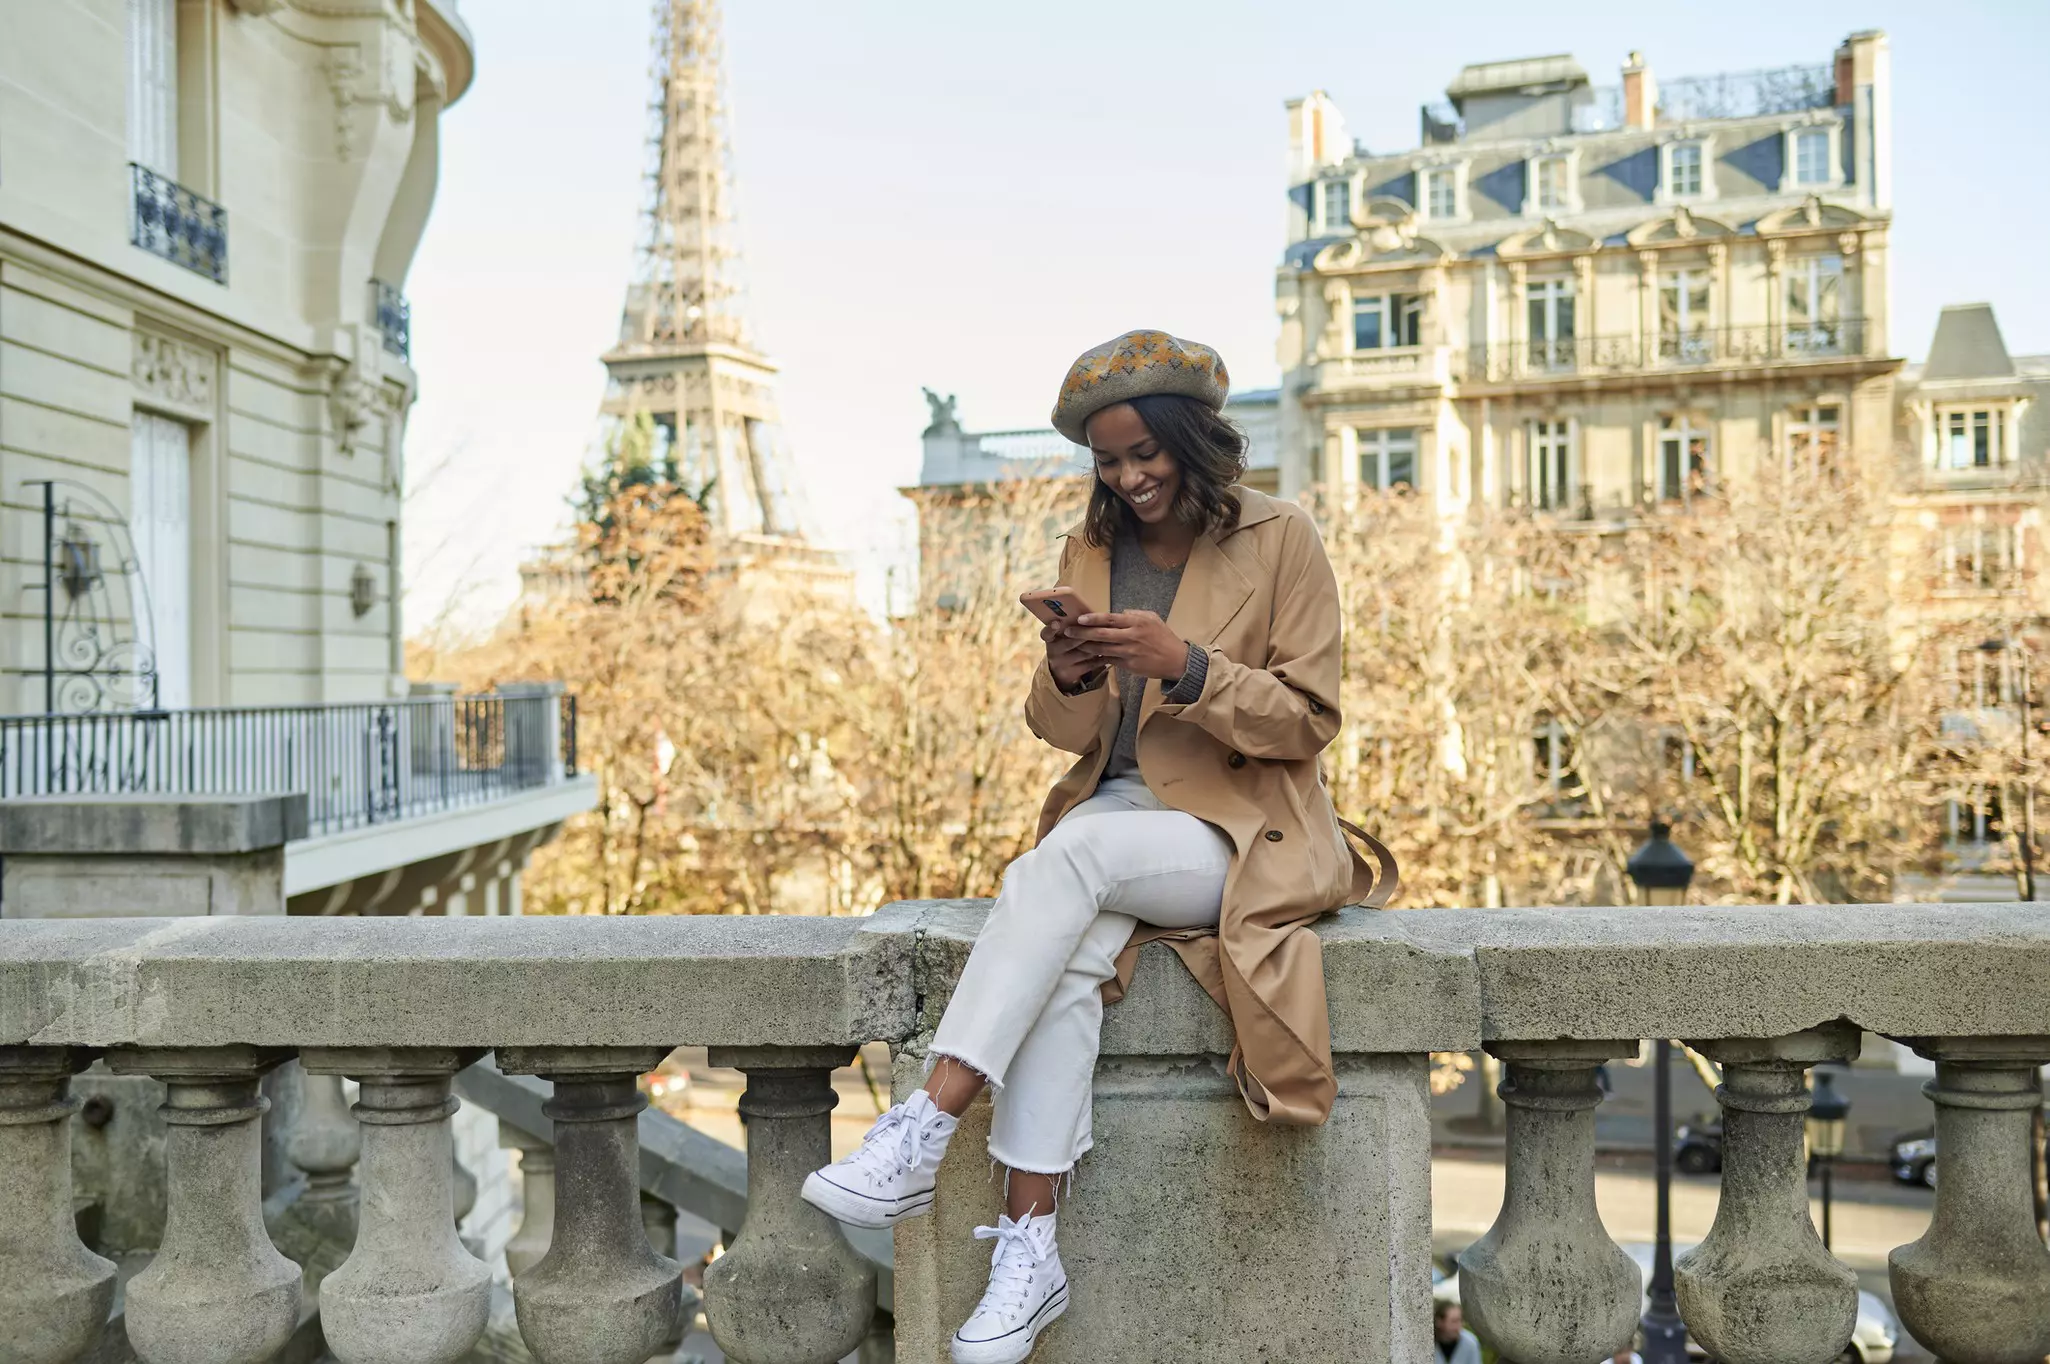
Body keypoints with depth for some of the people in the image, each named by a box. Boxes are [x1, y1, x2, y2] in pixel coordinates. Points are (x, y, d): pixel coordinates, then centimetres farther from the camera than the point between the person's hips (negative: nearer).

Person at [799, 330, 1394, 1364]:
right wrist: (1067, 680, -12)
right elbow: (1061, 731, 13)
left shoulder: (1280, 541, -1)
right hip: (1111, 810, 4)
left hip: (1238, 833, -4)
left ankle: (924, 1132, -36)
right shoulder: (1090, 550, 12)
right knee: (1067, 960, -31)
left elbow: (1307, 720, -5)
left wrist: (1184, 666, -20)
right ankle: (1029, 1247, -28)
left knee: (1070, 854, -34)